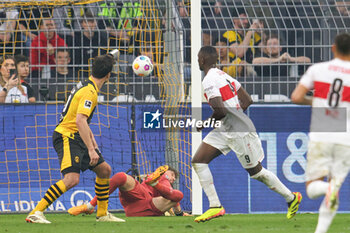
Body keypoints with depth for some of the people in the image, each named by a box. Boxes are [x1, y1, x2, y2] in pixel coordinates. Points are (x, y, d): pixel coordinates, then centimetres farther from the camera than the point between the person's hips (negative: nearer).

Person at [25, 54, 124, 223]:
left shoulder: (87, 86, 13)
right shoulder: (89, 92, -18)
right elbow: (79, 121, -28)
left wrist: (91, 138, 28)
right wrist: (91, 149, -29)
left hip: (77, 138, 10)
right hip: (66, 137, -10)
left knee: (105, 170, 14)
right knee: (72, 179, -25)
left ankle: (102, 214, 25)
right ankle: (35, 213, -24)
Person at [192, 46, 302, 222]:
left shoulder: (209, 81, -19)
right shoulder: (223, 75, 11)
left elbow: (221, 110, -29)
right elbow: (247, 101, 14)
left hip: (240, 132, -10)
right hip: (225, 130, 10)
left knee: (256, 172, 5)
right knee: (198, 161, 0)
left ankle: (291, 198, 22)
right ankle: (215, 206, -3)